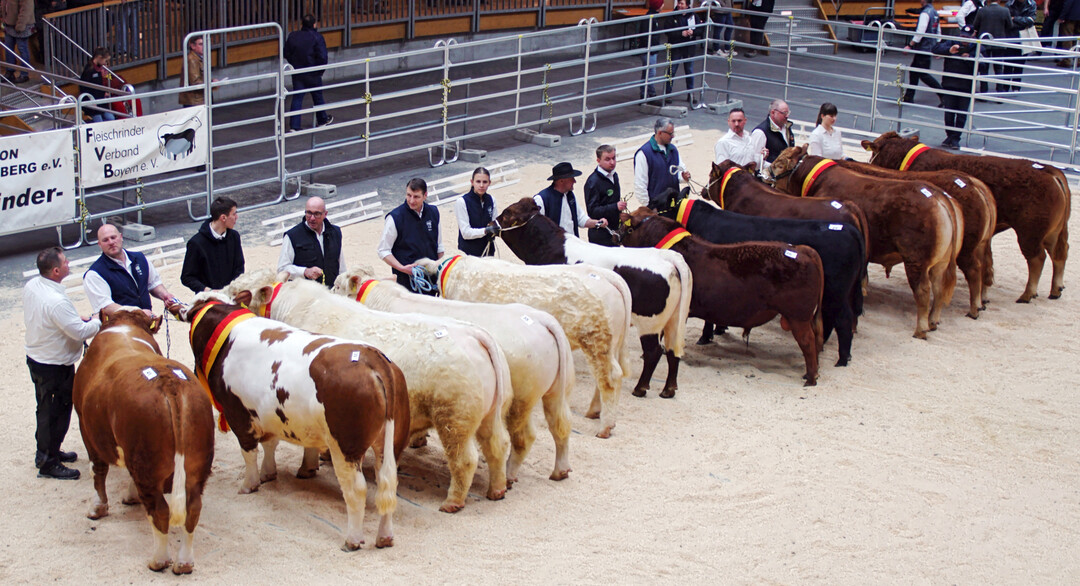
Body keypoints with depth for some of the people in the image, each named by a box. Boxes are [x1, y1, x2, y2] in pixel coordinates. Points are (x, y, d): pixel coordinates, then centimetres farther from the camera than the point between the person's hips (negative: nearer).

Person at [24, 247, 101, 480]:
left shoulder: (31, 286, -4)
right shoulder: (56, 301, -33)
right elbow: (80, 333, -28)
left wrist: (78, 319, 5)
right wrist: (98, 322, -9)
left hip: (34, 358, 9)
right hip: (56, 365, -9)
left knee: (46, 409, 24)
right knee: (56, 412, 6)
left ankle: (47, 451, 40)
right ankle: (48, 463, 18)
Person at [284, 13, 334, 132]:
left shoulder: (292, 36, -1)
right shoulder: (317, 37, -13)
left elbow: (286, 54, 5)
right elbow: (322, 57, -18)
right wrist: (320, 70, -3)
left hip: (297, 73, 3)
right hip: (313, 73, -3)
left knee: (297, 98, 4)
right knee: (317, 97, 16)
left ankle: (294, 126, -3)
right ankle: (322, 120, 33)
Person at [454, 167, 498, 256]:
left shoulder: (491, 200, 3)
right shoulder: (462, 202, -12)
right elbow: (466, 232, -14)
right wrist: (485, 230, -28)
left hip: (488, 252, 5)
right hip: (469, 253, -4)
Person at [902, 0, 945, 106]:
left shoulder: (925, 13, -17)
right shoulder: (934, 12, 13)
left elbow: (920, 32, -23)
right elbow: (938, 31, 18)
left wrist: (910, 45, -19)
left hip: (923, 48, -10)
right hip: (930, 47, 10)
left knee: (923, 74, -5)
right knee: (913, 71, 14)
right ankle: (908, 97, 17)